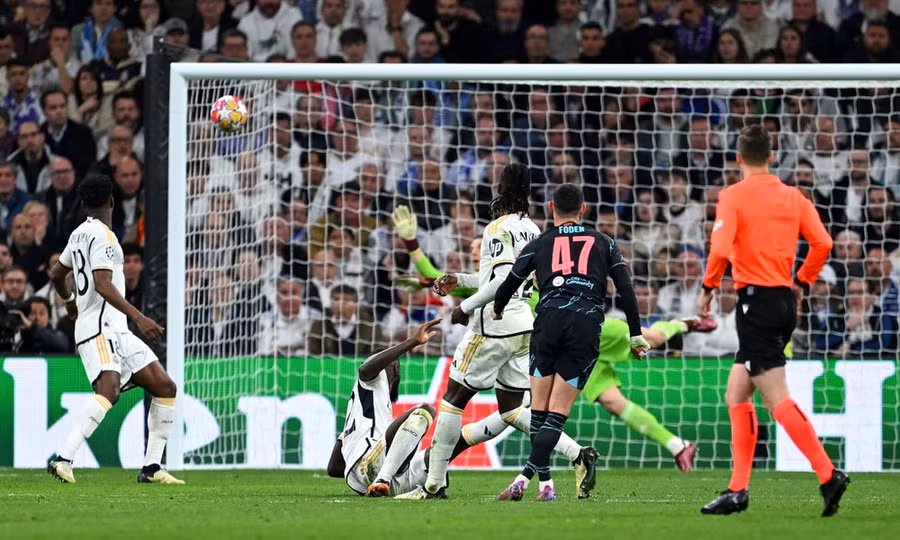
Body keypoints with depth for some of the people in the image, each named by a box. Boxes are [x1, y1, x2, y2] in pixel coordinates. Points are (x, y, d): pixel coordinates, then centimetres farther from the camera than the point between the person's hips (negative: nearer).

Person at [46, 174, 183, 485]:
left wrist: (69, 301, 52)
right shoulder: (102, 235, -10)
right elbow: (103, 284, -22)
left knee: (164, 387, 7)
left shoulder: (80, 234, 19)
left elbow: (57, 274, 32)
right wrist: (138, 317, -26)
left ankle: (152, 468, 5)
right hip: (100, 328, -10)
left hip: (115, 331, 10)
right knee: (109, 388, -31)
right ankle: (63, 460, -39)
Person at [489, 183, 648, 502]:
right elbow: (625, 288, 10)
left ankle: (545, 482, 2)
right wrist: (635, 334, 15)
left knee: (539, 409, 8)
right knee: (559, 412, -1)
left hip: (549, 319, 0)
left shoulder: (540, 244, 17)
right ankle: (528, 475, -16)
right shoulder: (603, 243, 18)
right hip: (588, 323, 0)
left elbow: (510, 283, 20)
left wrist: (497, 309, 41)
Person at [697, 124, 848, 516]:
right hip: (785, 300, 7)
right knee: (736, 394, 14)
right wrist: (802, 281, 14)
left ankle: (828, 475, -22)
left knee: (777, 399, -10)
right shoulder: (793, 197, 10)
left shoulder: (733, 197, -6)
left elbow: (720, 249, -17)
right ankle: (738, 490, 11)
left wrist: (708, 289, -2)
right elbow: (822, 243, 1)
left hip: (756, 298, -7)